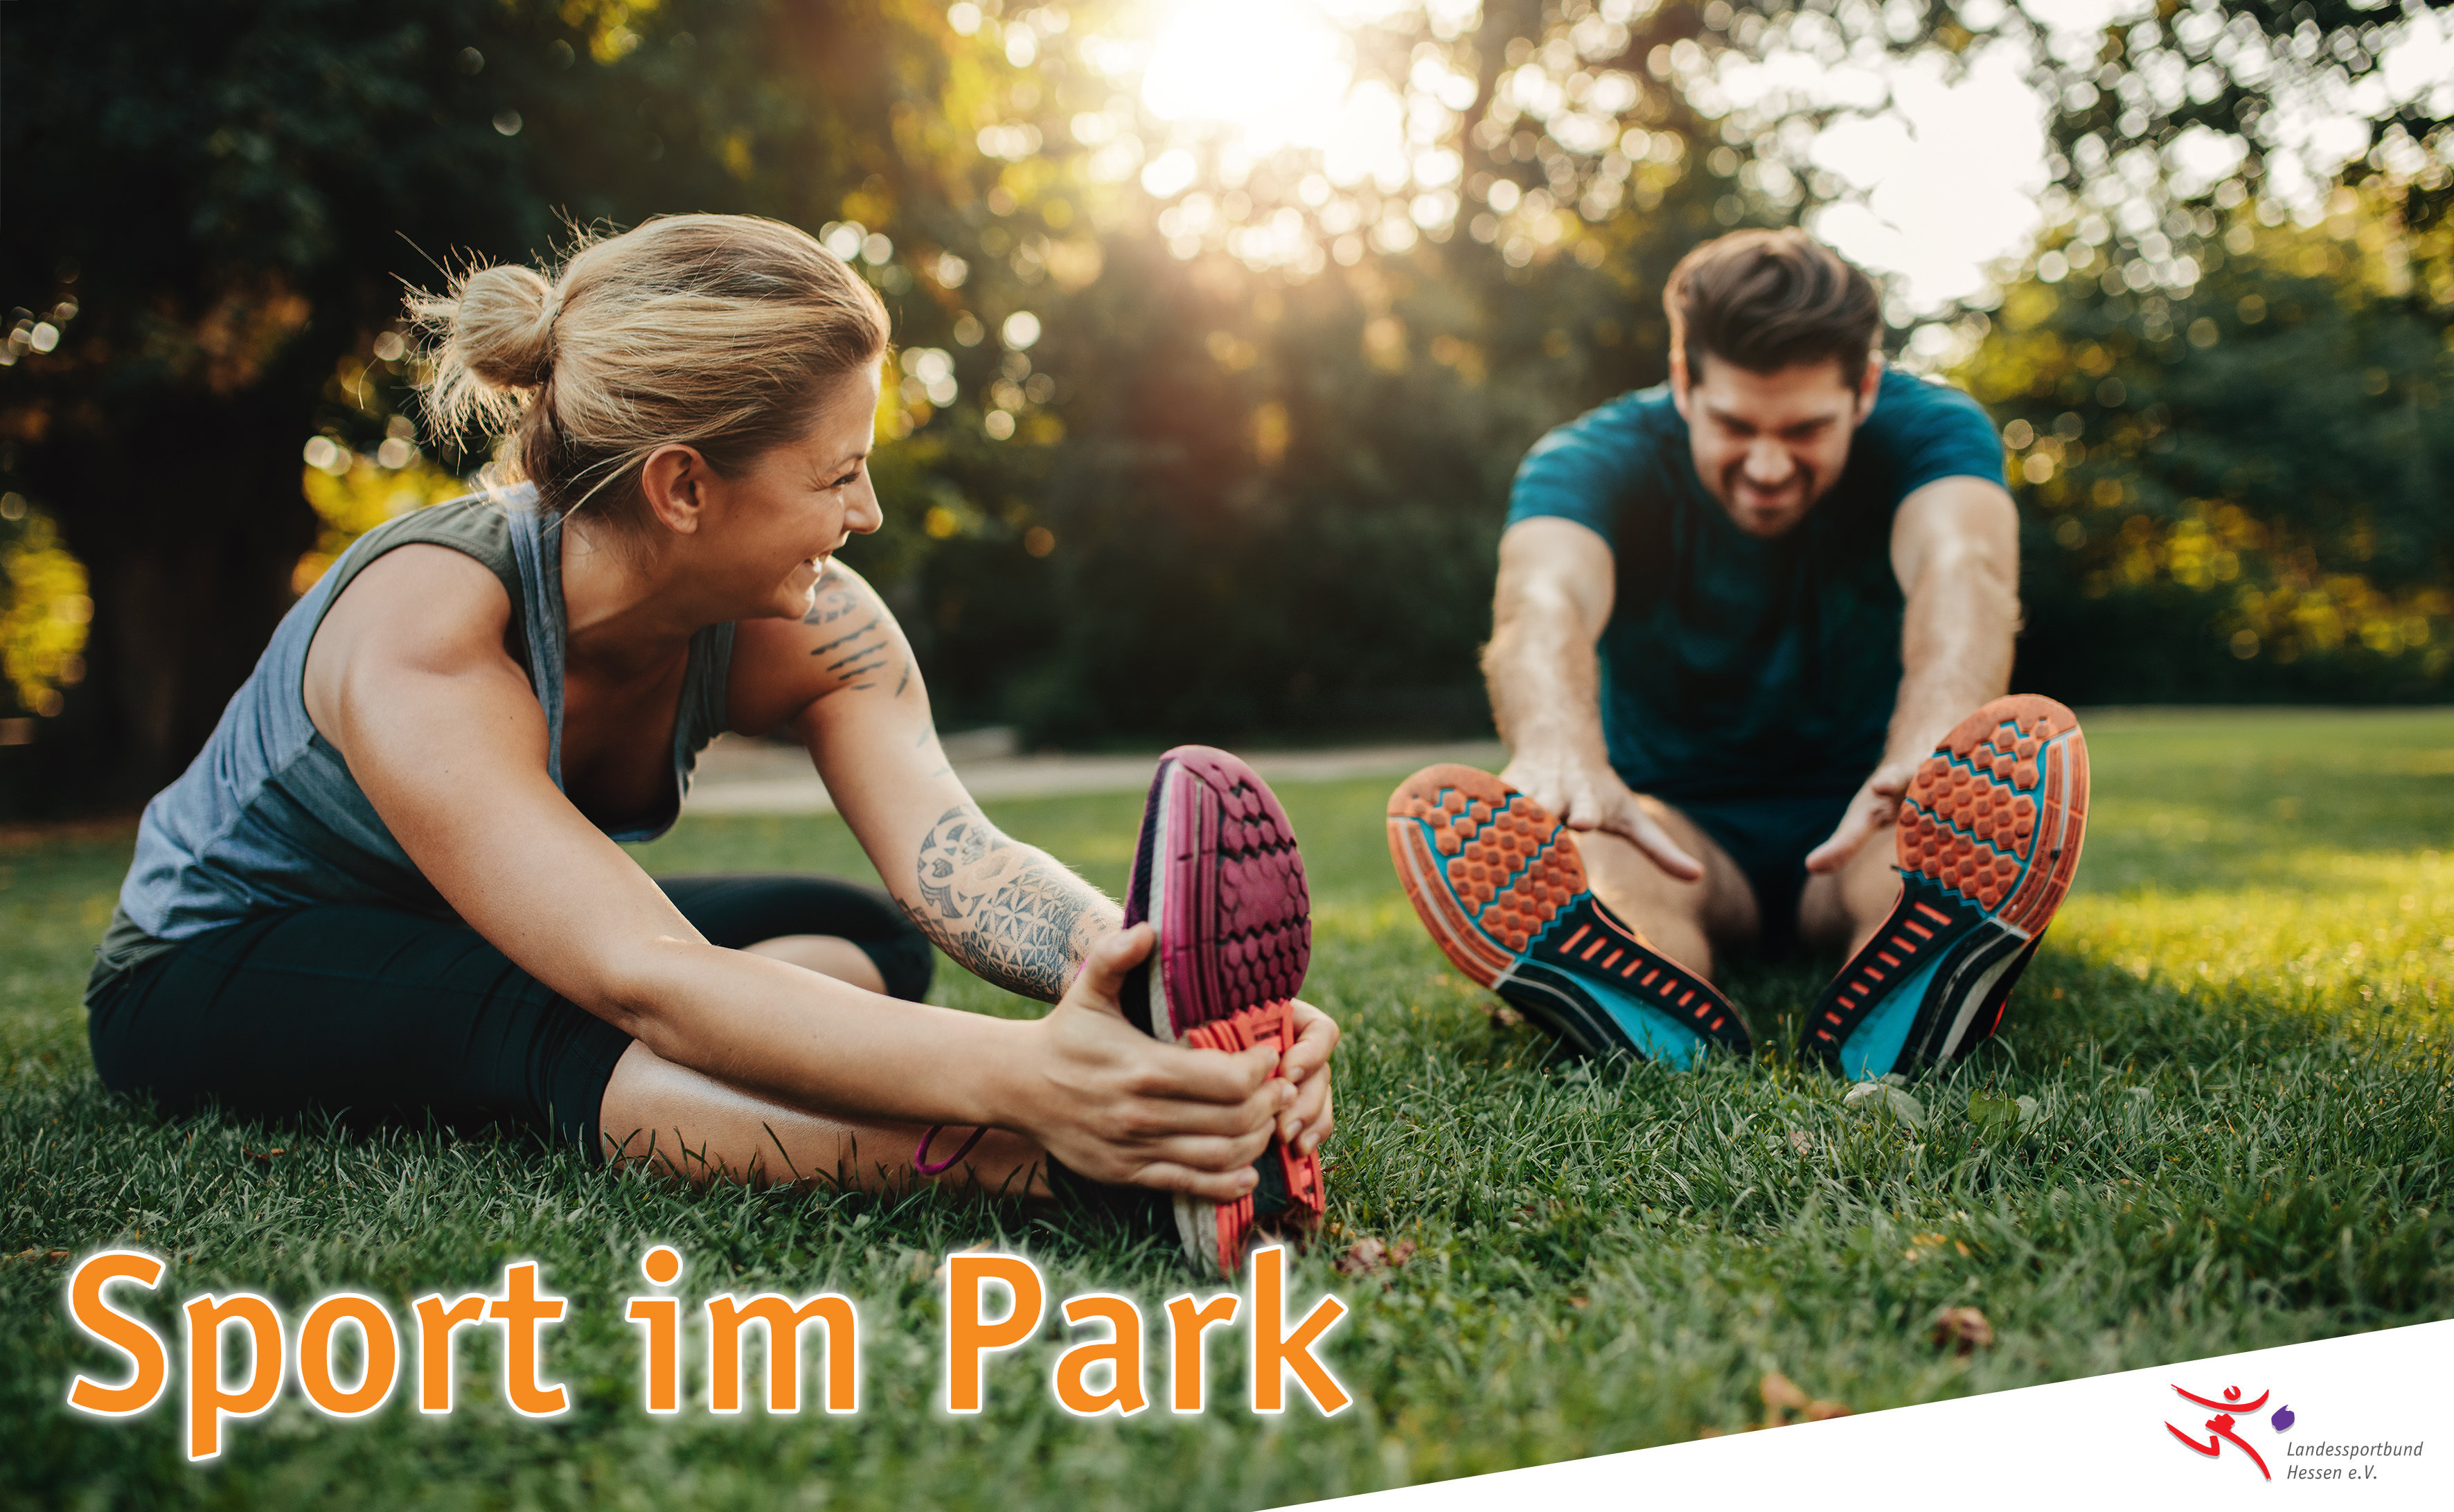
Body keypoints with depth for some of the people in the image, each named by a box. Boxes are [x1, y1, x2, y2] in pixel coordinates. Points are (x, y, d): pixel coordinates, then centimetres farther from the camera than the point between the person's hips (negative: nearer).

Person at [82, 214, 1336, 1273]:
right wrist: (1019, 1074, -64)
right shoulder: (423, 641, -36)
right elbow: (647, 984, -50)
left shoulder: (804, 626, -18)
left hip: (486, 951, 7)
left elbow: (953, 853, -35)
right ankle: (1051, 1163, -56)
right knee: (568, 1026, -39)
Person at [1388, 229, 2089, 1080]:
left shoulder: (1931, 431, -11)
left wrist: (1930, 749, -59)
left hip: (1858, 823, 1)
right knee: (1557, 840, -34)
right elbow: (1547, 601, -37)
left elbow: (1960, 566, -35)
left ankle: (1887, 1034, -59)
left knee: (2024, 759, -32)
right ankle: (1677, 1042, -63)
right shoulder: (1594, 460, -13)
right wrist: (1561, 756, -61)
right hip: (1682, 826, 0)